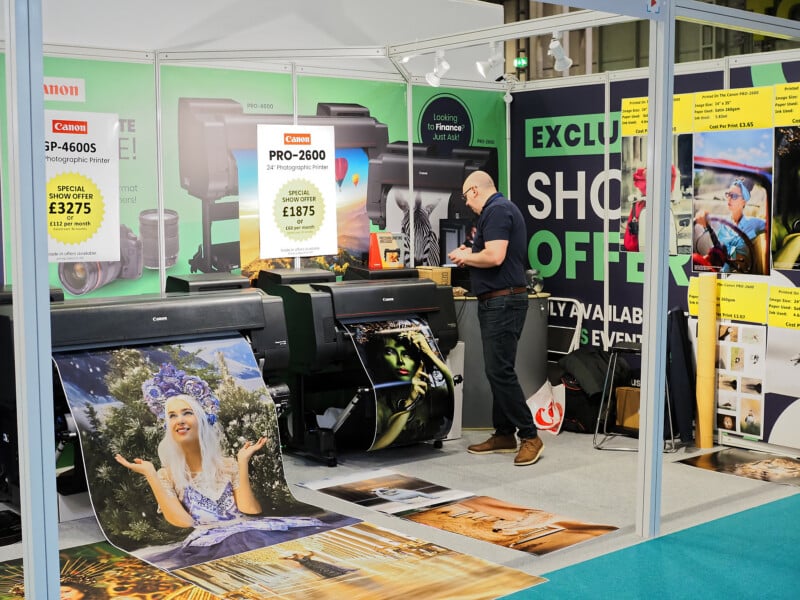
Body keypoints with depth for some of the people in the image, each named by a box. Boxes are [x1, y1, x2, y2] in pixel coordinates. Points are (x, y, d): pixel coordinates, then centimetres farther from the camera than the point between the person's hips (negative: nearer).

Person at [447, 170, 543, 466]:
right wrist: (471, 254, 17)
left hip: (503, 301, -11)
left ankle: (529, 435, -5)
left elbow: (495, 256, -25)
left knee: (500, 371, -10)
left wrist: (466, 256, -9)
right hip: (498, 301, 11)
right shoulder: (501, 208, 19)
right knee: (497, 370, 13)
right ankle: (503, 434, 19)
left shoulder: (496, 210, -14)